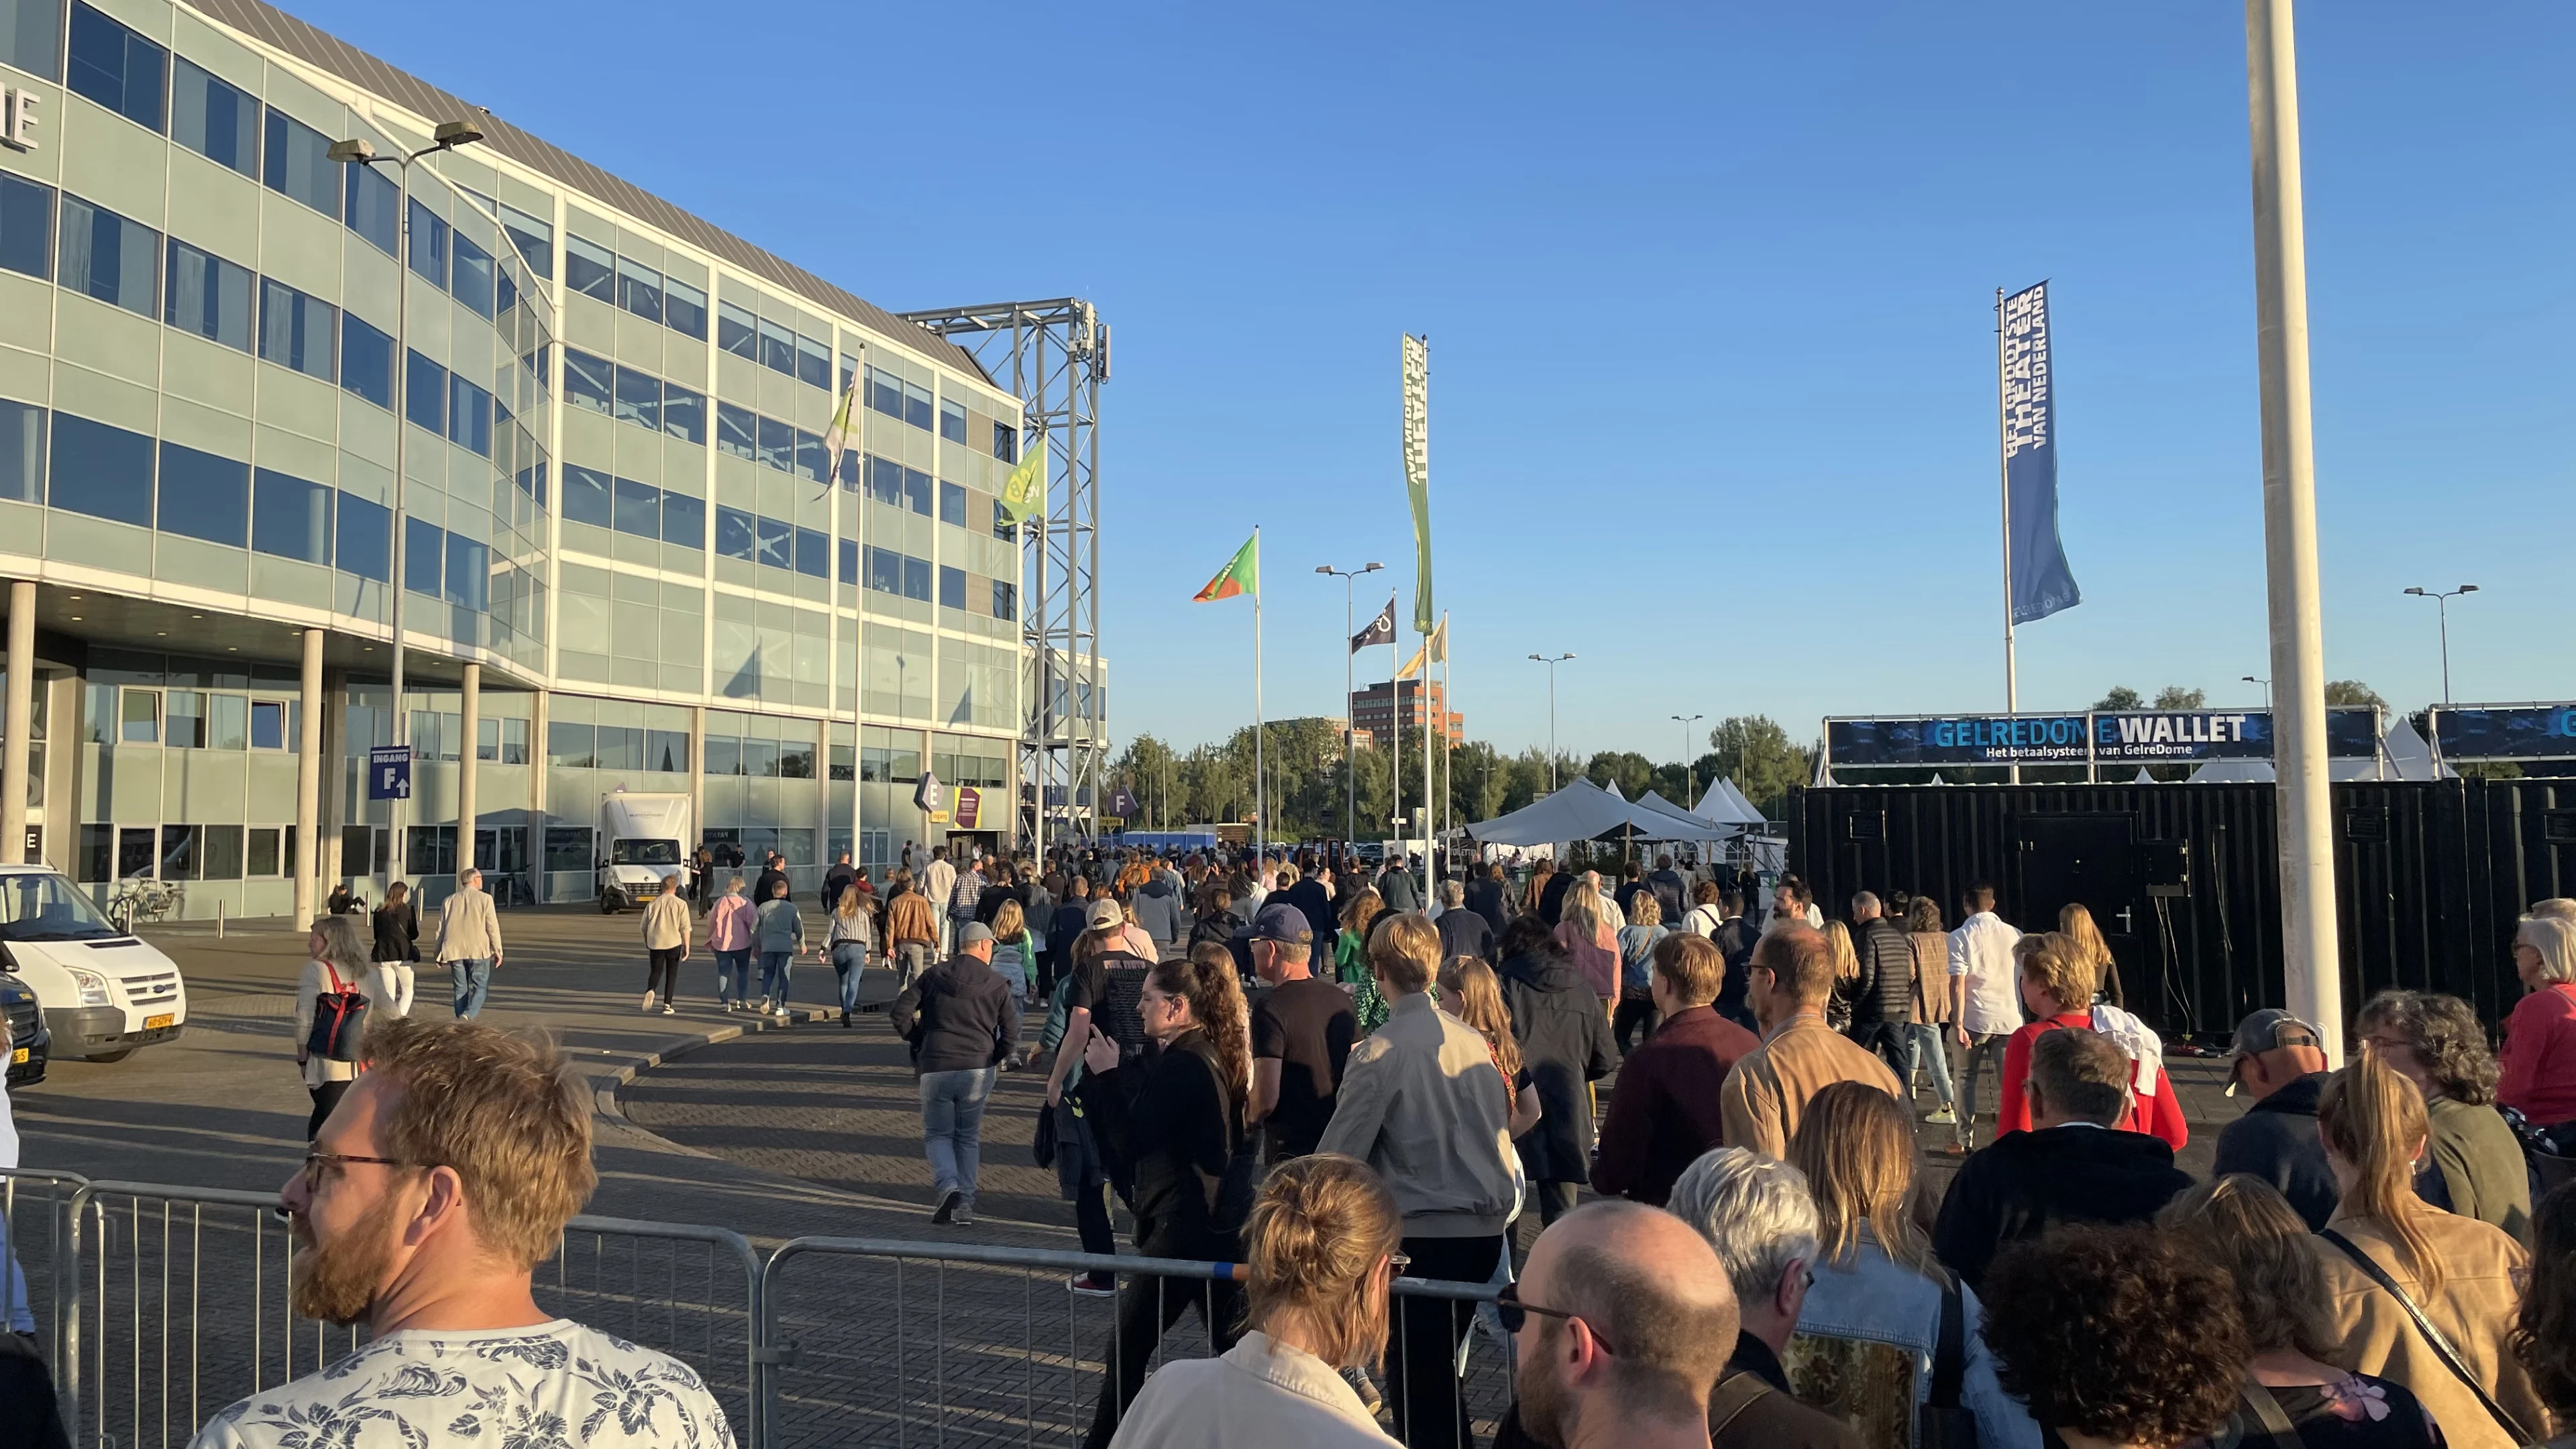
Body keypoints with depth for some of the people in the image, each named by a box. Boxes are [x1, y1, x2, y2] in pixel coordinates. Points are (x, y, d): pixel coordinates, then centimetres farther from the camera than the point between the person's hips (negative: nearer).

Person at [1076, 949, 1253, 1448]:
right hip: (1221, 1222, 10)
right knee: (1234, 1348, 15)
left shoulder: (1184, 1065, -19)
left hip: (1183, 1228, -10)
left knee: (1127, 1348, 4)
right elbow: (1154, 1115, 15)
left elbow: (1131, 1142, -17)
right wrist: (1120, 1067, 8)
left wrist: (1107, 1073, -11)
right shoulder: (1212, 1056, 11)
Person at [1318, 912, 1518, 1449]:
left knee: (1413, 1376, 8)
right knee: (1440, 1364, 23)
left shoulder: (1378, 1052, -14)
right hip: (1486, 1226, 6)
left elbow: (1341, 1156, -10)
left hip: (1419, 1233, -6)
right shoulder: (1473, 1040, 3)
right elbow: (1502, 1122, 12)